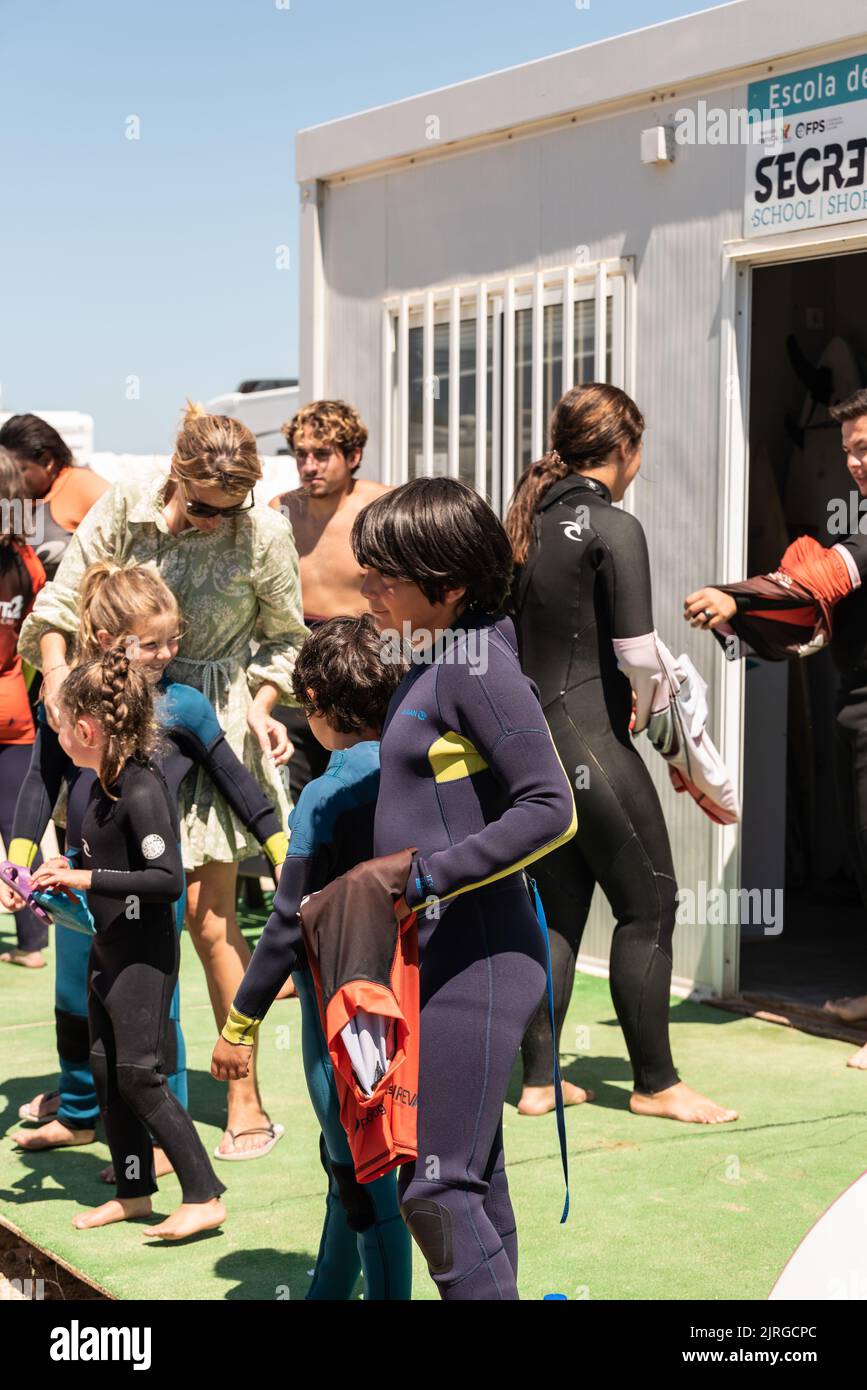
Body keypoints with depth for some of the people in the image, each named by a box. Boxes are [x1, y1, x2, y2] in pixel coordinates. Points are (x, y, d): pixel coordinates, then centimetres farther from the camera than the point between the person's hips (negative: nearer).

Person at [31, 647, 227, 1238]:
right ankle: (135, 1191, 24)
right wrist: (66, 874, 6)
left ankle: (204, 1196, -3)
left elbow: (169, 879, -27)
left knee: (139, 1074, -9)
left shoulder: (143, 793, -22)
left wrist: (86, 878, -25)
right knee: (106, 1072, 13)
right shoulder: (103, 787, 6)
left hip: (145, 954, -9)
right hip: (109, 948, 9)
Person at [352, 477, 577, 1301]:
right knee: (468, 1179, 15)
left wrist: (422, 881, -21)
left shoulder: (478, 666, -16)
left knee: (436, 1185, -8)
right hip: (434, 957, 10)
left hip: (472, 962, -10)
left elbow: (551, 810, -21)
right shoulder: (431, 666, 13)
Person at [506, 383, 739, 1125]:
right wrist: (654, 699, 4)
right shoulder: (614, 528, -12)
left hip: (530, 732, 8)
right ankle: (656, 1083, 11)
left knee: (558, 906, 14)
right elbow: (638, 654, -18)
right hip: (590, 737, -8)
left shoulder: (531, 524, 10)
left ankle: (538, 1079, 17)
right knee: (648, 904, 4)